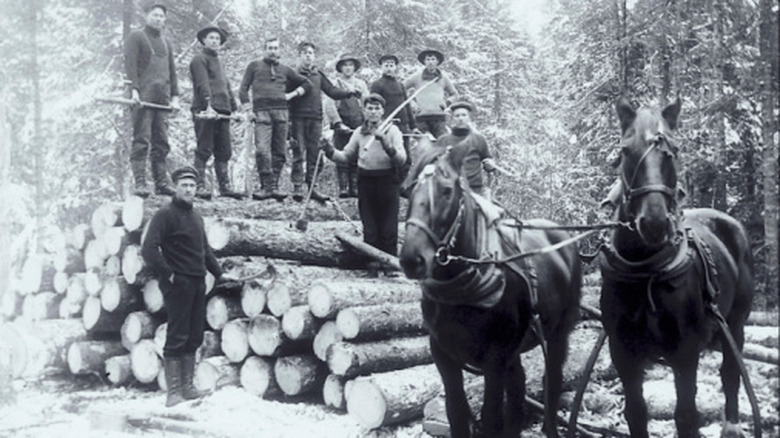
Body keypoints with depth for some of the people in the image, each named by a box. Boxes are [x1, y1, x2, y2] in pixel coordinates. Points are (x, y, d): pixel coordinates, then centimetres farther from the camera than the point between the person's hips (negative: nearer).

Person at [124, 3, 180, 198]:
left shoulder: (166, 43, 25)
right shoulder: (136, 37, 7)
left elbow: (172, 70, 23)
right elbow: (130, 64, -5)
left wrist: (174, 96, 12)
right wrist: (134, 89, -17)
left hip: (162, 99, 6)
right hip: (143, 97, -6)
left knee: (162, 143, 2)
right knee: (141, 141, -10)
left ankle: (161, 182, 3)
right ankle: (139, 183, -13)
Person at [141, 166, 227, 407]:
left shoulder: (196, 217, 18)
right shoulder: (165, 215, -7)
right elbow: (149, 249, -15)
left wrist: (219, 273, 21)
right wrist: (167, 274, -15)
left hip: (198, 283, 8)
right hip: (178, 283, -8)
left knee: (194, 337, 10)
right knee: (177, 337, -5)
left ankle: (187, 387, 19)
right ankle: (173, 392, 2)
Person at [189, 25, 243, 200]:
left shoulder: (218, 61, 27)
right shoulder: (199, 59, 0)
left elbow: (226, 87, 27)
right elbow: (203, 85, -14)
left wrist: (235, 108, 18)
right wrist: (208, 106, -25)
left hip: (222, 112, 8)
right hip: (205, 112, -8)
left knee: (224, 152, 7)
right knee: (204, 150, -8)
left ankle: (225, 187, 11)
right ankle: (199, 186, -7)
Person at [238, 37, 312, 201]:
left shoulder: (285, 70, 21)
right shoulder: (254, 66, 16)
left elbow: (307, 84, 27)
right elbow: (243, 89, 11)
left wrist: (292, 94, 12)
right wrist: (248, 110, 0)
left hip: (281, 112, 3)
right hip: (262, 113, -3)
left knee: (279, 152, -1)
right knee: (262, 150, -17)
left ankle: (274, 187, 4)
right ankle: (267, 186, -16)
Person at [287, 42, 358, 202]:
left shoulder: (318, 75, 15)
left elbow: (333, 92, 12)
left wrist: (348, 93, -3)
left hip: (316, 119, 4)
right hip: (298, 118, -4)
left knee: (314, 154, 4)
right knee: (298, 153, -7)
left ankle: (312, 187, 10)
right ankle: (297, 187, -6)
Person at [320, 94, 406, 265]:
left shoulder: (392, 130, -3)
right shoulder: (359, 133, 8)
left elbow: (401, 159, -13)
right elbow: (346, 156, 15)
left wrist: (388, 146, -30)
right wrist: (330, 151, -2)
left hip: (387, 181, -3)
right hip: (365, 182, 3)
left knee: (388, 230, -1)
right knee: (369, 230, 6)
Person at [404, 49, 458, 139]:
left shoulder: (443, 77, 13)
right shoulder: (417, 76, 7)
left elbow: (454, 94, 24)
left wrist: (447, 102, 4)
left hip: (439, 115, 1)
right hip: (421, 116, -1)